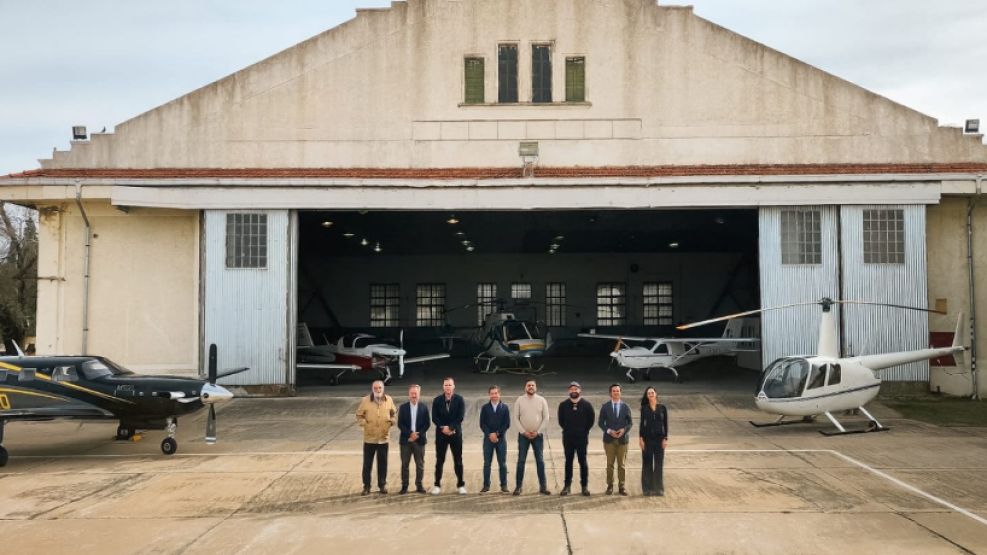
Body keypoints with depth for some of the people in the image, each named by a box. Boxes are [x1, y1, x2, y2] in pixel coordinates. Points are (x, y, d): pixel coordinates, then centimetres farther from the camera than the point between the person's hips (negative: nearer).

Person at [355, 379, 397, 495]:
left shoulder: (389, 400, 0)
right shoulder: (365, 400, -7)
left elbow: (393, 413, 13)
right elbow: (359, 415, 2)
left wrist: (391, 422, -4)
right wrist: (364, 423, -13)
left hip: (384, 438, 1)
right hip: (369, 438, -1)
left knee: (383, 463, 10)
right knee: (367, 463, 5)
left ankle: (382, 484, 23)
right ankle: (366, 486, 17)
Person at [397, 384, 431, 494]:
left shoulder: (424, 408, 4)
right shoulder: (403, 408, 2)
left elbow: (427, 424, 1)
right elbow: (400, 424, -3)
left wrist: (418, 434, -12)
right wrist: (410, 433, -16)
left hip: (419, 440, 1)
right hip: (406, 440, -1)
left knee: (420, 464, 4)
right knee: (405, 464, 3)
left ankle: (419, 485, 14)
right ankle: (404, 486, 9)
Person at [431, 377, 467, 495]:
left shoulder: (459, 400, -1)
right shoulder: (437, 400, 2)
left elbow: (460, 417, -8)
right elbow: (434, 417, -2)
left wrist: (450, 427, -16)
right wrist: (443, 428, -15)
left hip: (456, 433, -1)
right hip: (441, 433, 1)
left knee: (458, 460, 3)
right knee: (439, 460, 4)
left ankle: (461, 485, 11)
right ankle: (437, 485, 11)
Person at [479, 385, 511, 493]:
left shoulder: (504, 407, 4)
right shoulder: (485, 408, 5)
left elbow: (507, 424, -1)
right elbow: (482, 424, 1)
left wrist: (497, 434, -10)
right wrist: (490, 434, -12)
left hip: (501, 439, 0)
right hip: (488, 438, 0)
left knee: (502, 463, 2)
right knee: (487, 463, 2)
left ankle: (504, 485, 8)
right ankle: (486, 485, 8)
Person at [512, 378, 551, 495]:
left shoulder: (542, 400, 1)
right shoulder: (519, 400, 1)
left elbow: (546, 418, -1)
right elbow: (516, 418, -1)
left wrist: (537, 432, -9)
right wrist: (524, 431, -9)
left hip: (538, 434, 0)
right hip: (523, 435, 0)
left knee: (540, 461, 1)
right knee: (521, 461, 0)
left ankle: (543, 487, 5)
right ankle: (518, 487, 5)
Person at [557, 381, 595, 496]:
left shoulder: (586, 405, -3)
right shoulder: (563, 405, 1)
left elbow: (591, 419, 4)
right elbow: (561, 420, 11)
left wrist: (585, 431, 3)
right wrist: (567, 430, 7)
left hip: (582, 438, -1)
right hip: (568, 438, 1)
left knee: (583, 461, 3)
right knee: (568, 462, 6)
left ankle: (585, 485, 10)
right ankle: (567, 485, 12)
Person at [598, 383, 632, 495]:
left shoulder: (626, 407, 6)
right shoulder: (605, 407, 2)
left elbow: (629, 423, 7)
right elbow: (601, 423, 2)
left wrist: (624, 430, -12)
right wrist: (609, 431, -13)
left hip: (622, 439, 1)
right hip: (609, 439, -1)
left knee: (621, 464, 4)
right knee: (610, 464, 2)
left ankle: (621, 487, 10)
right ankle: (610, 486, 9)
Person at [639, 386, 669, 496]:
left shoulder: (662, 408, 3)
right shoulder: (644, 408, 3)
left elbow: (665, 424, 3)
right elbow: (642, 423, 2)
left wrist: (665, 438, -4)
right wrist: (640, 438, -6)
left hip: (659, 438, 0)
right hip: (647, 438, 0)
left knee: (659, 463, 2)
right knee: (647, 463, 2)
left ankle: (658, 488, 9)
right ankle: (647, 488, 10)